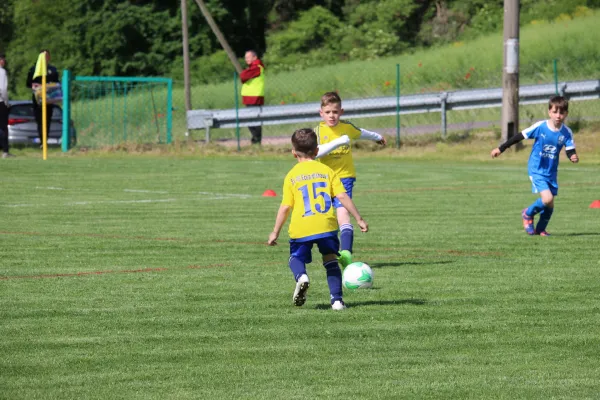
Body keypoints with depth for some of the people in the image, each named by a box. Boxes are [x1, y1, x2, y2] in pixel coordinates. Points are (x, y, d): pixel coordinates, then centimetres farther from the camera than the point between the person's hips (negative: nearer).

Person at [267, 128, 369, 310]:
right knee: (330, 260, 15)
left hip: (301, 227, -1)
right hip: (326, 225, 1)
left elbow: (285, 207, 2)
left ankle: (301, 276, -16)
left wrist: (275, 232, 10)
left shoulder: (291, 176, 5)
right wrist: (359, 219, 7)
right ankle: (337, 299, 5)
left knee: (296, 258, 17)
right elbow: (343, 197, 1)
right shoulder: (326, 171, 7)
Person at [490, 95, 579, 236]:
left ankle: (540, 229, 31)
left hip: (551, 173, 4)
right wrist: (500, 149, -4)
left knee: (550, 204, 7)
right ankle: (528, 214, 9)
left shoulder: (566, 133, -8)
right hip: (537, 170, -4)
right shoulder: (540, 127, -15)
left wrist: (573, 157, -32)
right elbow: (519, 137, -7)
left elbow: (570, 150, -7)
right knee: (547, 199, -20)